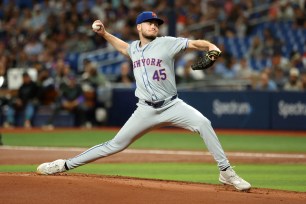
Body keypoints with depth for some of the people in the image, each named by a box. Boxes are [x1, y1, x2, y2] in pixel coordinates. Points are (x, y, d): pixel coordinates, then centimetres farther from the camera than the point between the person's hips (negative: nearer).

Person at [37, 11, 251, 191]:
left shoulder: (167, 43, -5)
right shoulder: (134, 48, 11)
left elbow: (194, 43, -16)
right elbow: (123, 47, 36)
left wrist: (211, 47, -35)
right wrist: (104, 33, 25)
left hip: (172, 106, -3)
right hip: (146, 110, 3)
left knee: (203, 123, -29)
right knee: (116, 144, 3)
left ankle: (226, 172, -23)